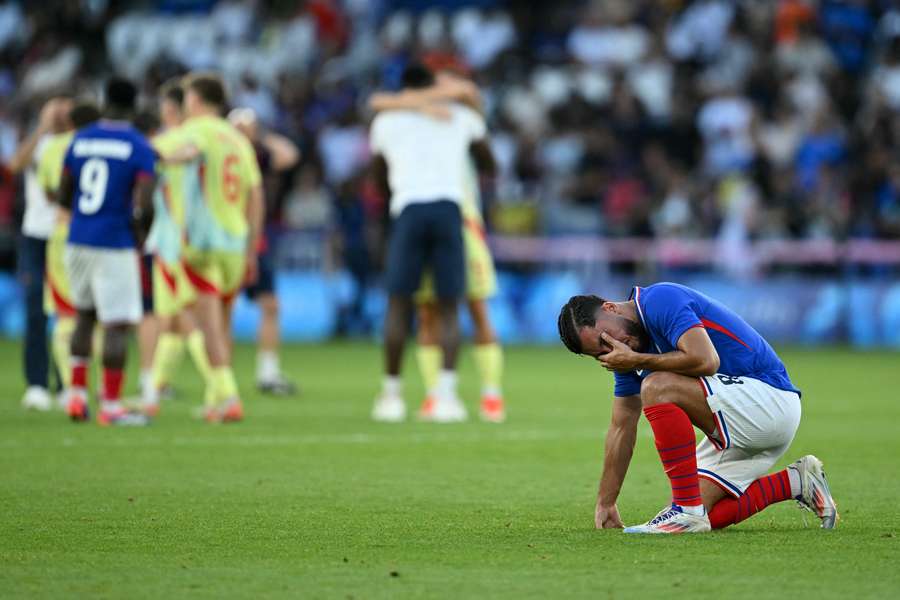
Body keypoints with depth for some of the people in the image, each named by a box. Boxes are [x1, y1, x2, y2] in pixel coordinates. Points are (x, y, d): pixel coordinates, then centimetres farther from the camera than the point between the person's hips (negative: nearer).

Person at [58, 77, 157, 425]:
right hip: (115, 245, -5)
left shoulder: (80, 141, 6)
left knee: (85, 315, 22)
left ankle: (77, 395, 18)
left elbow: (63, 197, 10)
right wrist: (141, 228, 4)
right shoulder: (140, 148, -8)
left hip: (77, 241, 5)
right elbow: (144, 205, -16)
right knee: (118, 325, 0)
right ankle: (111, 406, -1)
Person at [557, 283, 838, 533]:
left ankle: (687, 510, -21)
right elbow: (622, 428, 17)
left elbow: (705, 361, -29)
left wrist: (637, 360, -18)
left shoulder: (659, 300, -16)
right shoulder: (627, 353, 12)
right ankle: (795, 483, 17)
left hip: (769, 395, -10)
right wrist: (605, 504, 16)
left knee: (657, 388, -26)